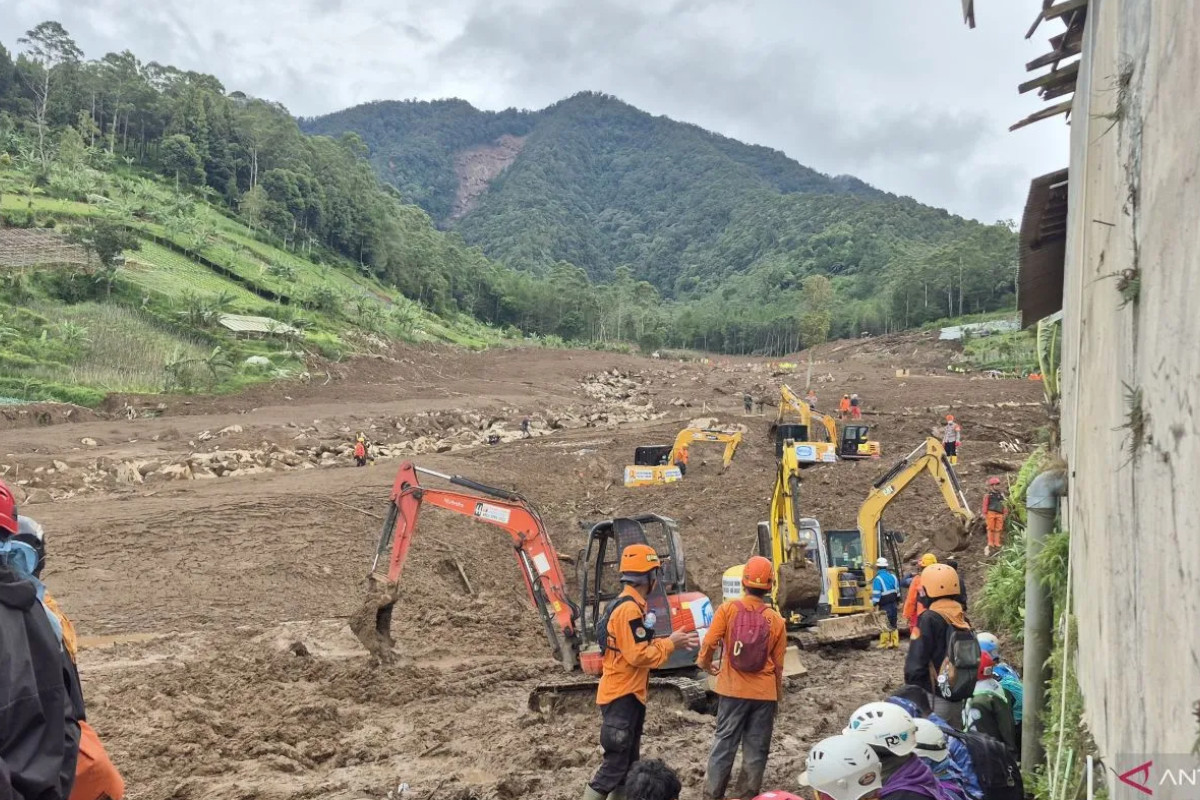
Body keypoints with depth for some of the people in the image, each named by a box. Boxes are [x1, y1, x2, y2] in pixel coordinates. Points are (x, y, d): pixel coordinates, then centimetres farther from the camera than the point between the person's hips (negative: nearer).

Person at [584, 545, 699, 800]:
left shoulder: (628, 605, 12)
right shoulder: (630, 609, -21)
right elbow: (639, 655, -24)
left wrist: (674, 642, 7)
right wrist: (670, 643, -11)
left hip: (628, 694, 10)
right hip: (622, 696, -10)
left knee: (628, 761, 16)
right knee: (616, 763, -6)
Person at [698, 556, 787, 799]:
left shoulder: (728, 609, -8)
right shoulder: (776, 619, -3)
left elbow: (709, 644, -10)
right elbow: (778, 665, 3)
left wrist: (705, 664, 12)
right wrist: (778, 695, 16)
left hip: (732, 690, 0)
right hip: (764, 693, 0)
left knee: (724, 743, 9)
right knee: (756, 747, 10)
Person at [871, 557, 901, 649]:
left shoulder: (878, 579, -15)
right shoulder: (892, 576, 7)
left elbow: (876, 594, -19)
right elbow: (897, 590, 16)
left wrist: (875, 604, -13)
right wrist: (898, 601, 26)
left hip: (884, 606, -7)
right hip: (893, 603, 7)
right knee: (893, 623, 13)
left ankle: (884, 642, 1)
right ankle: (895, 642, 16)